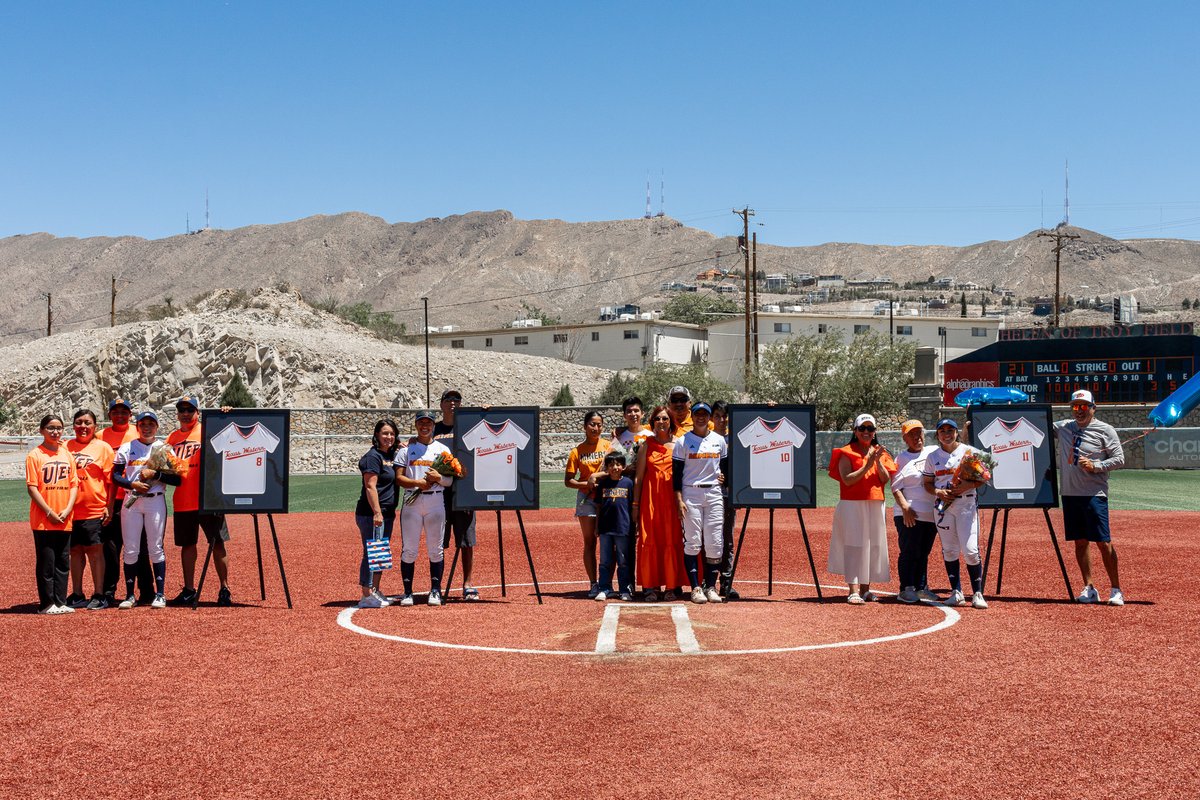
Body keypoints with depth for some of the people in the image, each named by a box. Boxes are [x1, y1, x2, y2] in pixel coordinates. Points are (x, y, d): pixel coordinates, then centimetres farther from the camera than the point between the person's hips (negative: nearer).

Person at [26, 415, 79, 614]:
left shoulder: (67, 454, 11)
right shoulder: (35, 456, -4)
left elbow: (74, 484, 10)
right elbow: (32, 487, -8)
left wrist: (67, 510, -4)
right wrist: (49, 512, -14)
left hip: (65, 520, 5)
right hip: (43, 521, -5)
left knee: (63, 562, 8)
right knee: (46, 563, -1)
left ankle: (60, 602, 15)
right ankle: (46, 604, 6)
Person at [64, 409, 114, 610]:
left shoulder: (103, 448, 2)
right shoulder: (66, 447, 11)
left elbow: (111, 479, 0)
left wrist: (109, 506, -7)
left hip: (95, 509, -3)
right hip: (71, 509, 3)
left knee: (95, 550, -3)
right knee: (75, 550, 8)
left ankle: (99, 596, 3)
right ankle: (77, 595, 16)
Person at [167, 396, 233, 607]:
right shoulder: (173, 437, 14)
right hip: (182, 501, 5)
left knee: (217, 543, -2)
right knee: (187, 544, 9)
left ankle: (224, 589, 3)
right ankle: (188, 590, 17)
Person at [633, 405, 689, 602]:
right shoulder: (646, 445, 9)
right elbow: (639, 476, 9)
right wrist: (635, 504, 4)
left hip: (672, 498, 0)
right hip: (651, 497, 0)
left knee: (672, 541, -2)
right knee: (650, 540, -2)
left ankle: (671, 586, 4)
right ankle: (651, 587, 1)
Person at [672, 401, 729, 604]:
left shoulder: (719, 440, 10)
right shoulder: (683, 441, 1)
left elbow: (726, 465, 20)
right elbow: (676, 472, -1)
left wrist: (724, 477, 1)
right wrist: (679, 499, -9)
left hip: (714, 493, 3)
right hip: (691, 494, -3)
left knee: (714, 543, -1)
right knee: (692, 542, -4)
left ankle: (711, 586, 7)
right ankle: (696, 588, -1)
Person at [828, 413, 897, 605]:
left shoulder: (880, 452, 14)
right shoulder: (847, 452, -1)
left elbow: (886, 479, 3)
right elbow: (847, 480, -13)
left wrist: (878, 462, -12)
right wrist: (867, 465, -19)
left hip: (875, 505, 5)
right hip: (852, 504, -5)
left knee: (873, 545, 7)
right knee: (854, 545, -11)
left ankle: (865, 589, 17)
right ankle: (853, 591, -15)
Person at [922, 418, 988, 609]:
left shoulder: (970, 451, 2)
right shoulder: (932, 457, 9)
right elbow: (928, 483, 11)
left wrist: (968, 485, -16)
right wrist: (939, 492, -9)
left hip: (966, 504, -3)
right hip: (942, 506, 3)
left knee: (971, 550, -10)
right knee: (949, 550, 6)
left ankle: (977, 594, -5)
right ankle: (956, 592, 13)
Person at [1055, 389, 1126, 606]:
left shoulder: (1105, 430, -2)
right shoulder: (1063, 427, 12)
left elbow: (1119, 459, -4)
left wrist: (1095, 466, -18)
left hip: (1094, 494, -5)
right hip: (1069, 493, 5)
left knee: (1103, 542, -7)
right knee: (1080, 542, 7)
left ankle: (1116, 590, -1)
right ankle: (1089, 589, 13)